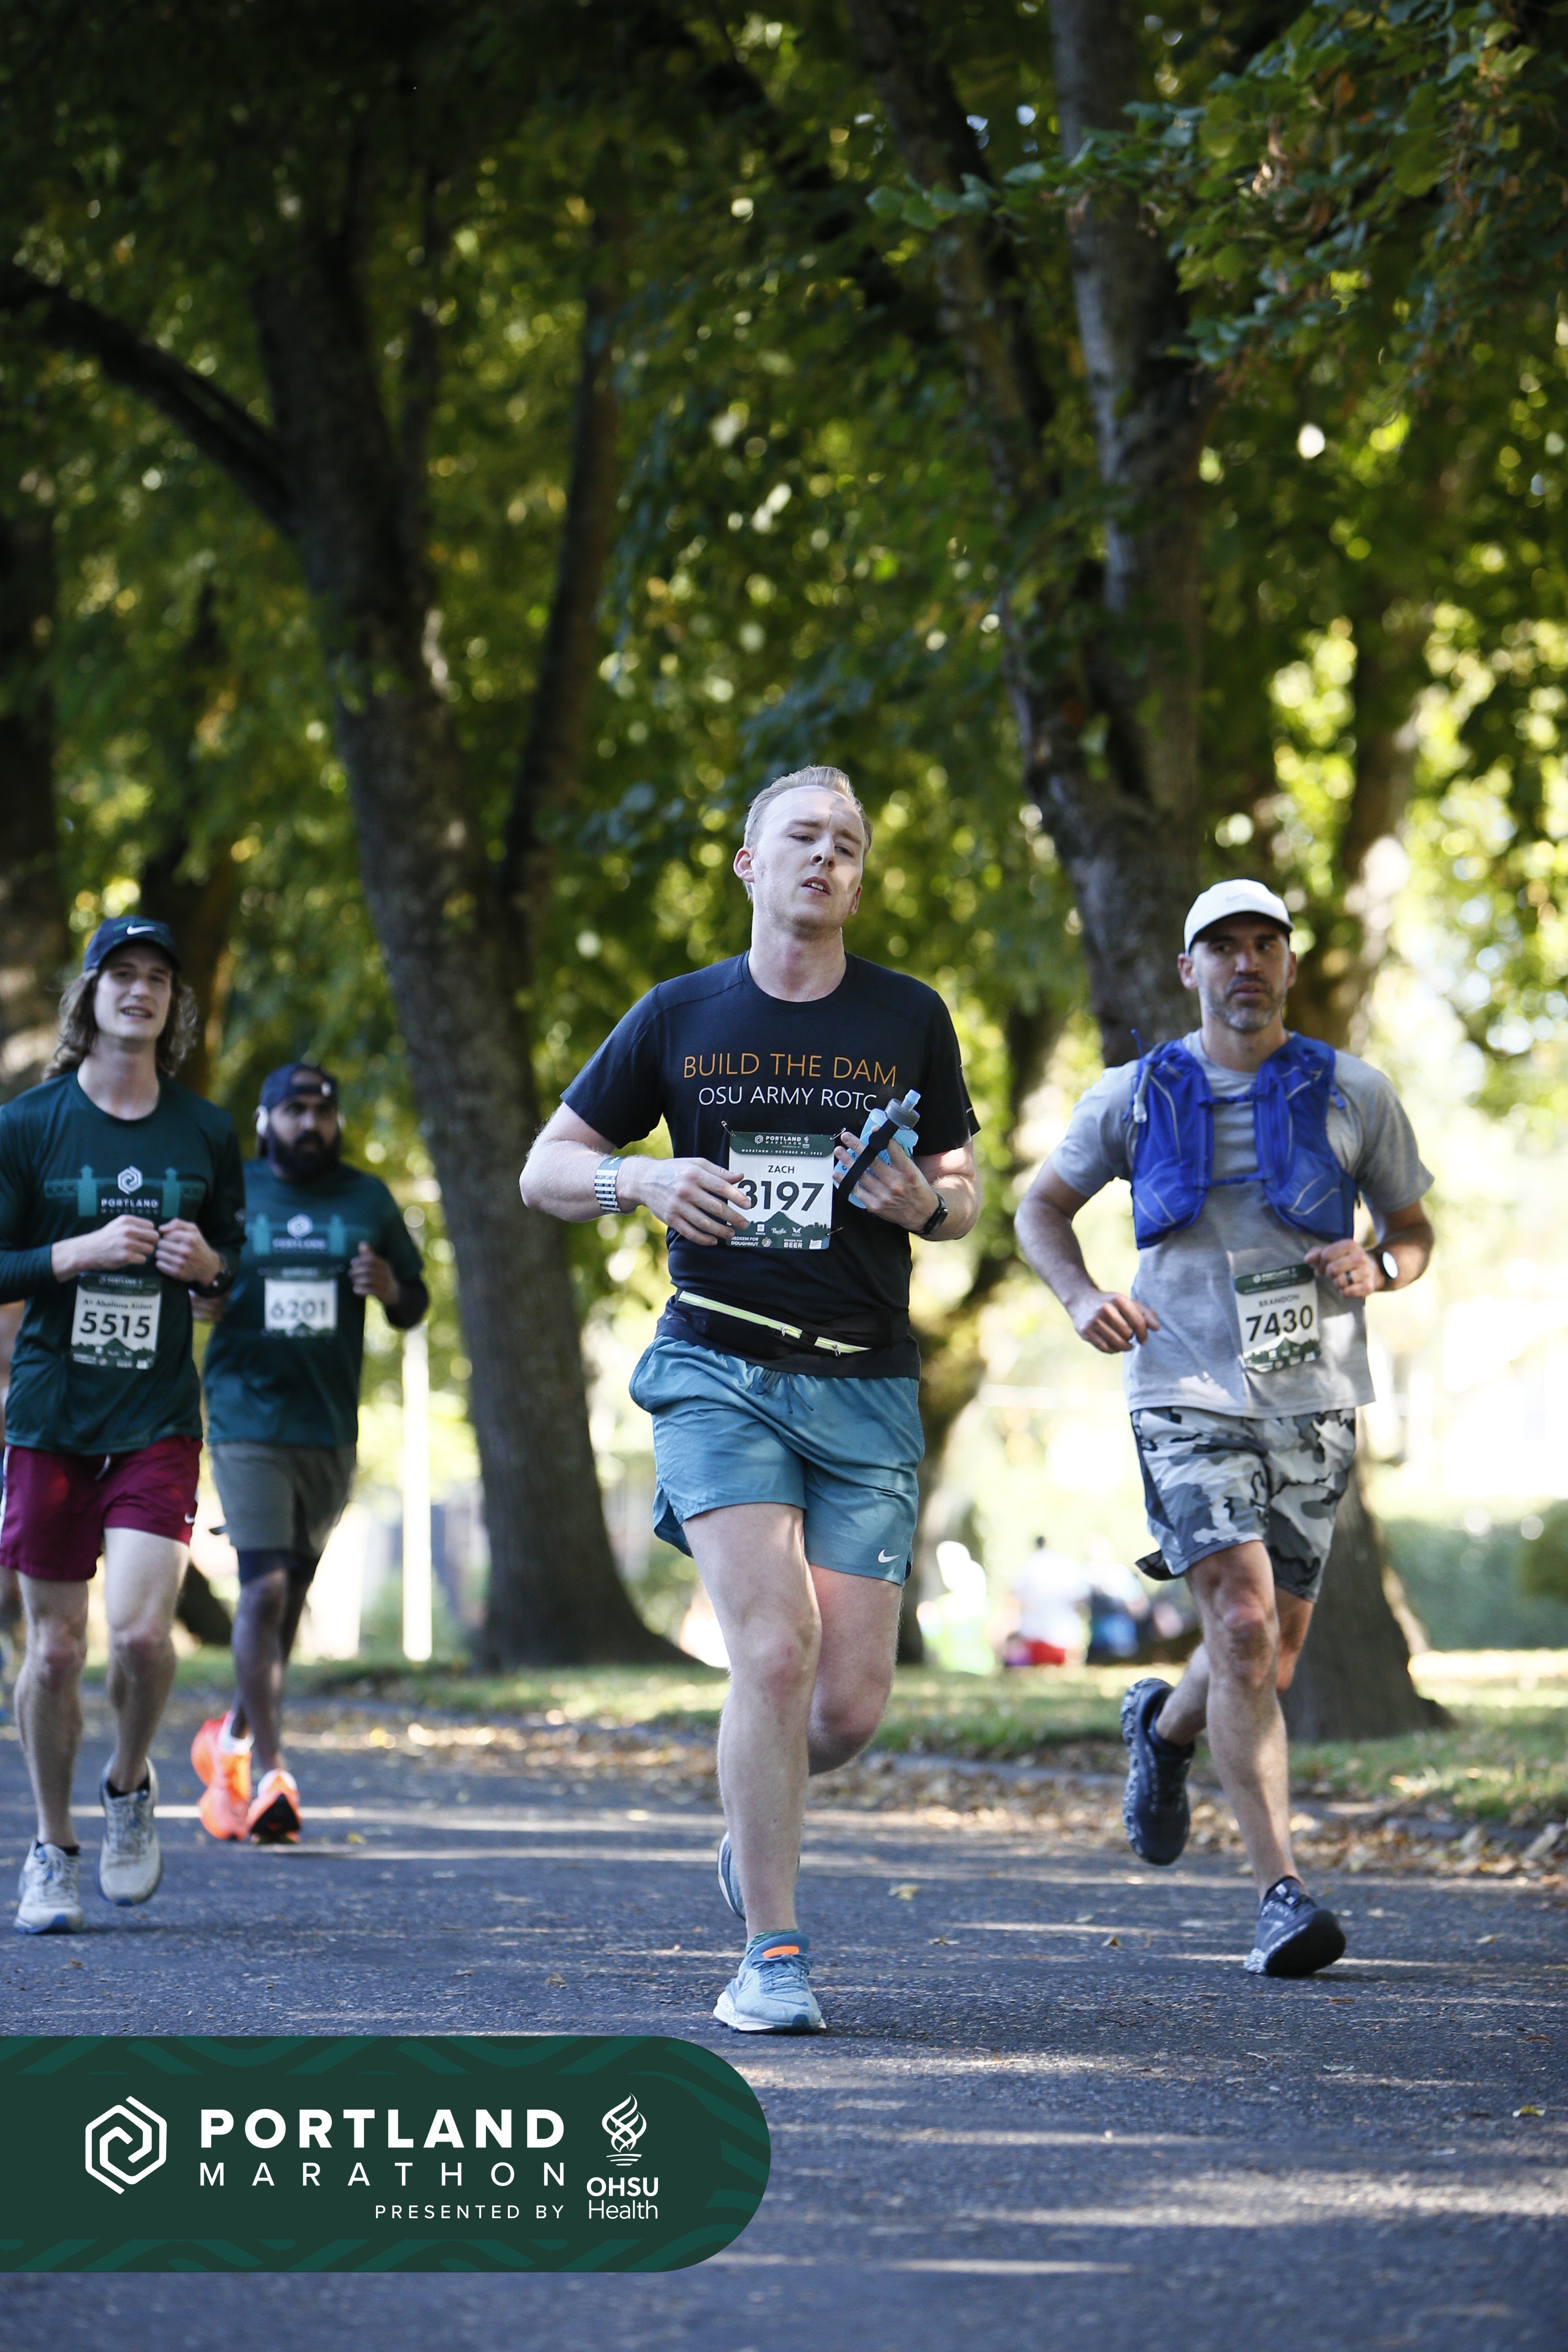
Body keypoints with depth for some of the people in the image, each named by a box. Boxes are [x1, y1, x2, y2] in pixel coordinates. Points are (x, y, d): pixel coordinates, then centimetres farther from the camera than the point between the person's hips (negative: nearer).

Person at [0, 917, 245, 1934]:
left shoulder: (206, 1132, 6)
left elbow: (238, 1260, 17)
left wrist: (208, 1263, -6)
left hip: (160, 1419, 0)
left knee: (142, 1631, -15)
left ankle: (129, 1785, 15)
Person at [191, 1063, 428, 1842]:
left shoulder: (369, 1201, 8)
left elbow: (415, 1309, 13)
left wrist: (391, 1290, -10)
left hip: (331, 1427, 4)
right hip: (247, 1421, -4)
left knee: (291, 1593, 13)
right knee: (265, 1589, -15)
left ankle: (236, 1734, 34)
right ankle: (269, 1772, -16)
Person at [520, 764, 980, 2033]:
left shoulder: (910, 1018, 7)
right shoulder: (678, 1016, 5)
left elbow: (963, 1190, 16)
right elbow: (546, 1170, 10)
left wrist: (925, 1201, -8)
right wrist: (645, 1180, -11)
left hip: (867, 1384, 2)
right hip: (718, 1371, -2)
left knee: (852, 1705, -3)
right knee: (775, 1655, -18)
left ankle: (757, 1832, 32)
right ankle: (773, 1954, -6)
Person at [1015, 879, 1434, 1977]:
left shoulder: (1355, 1096, 4)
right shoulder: (1136, 1097, 3)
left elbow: (1415, 1230, 14)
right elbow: (1043, 1206, 16)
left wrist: (1378, 1265, -10)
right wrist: (1081, 1297, -4)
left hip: (1313, 1402, 2)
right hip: (1189, 1397, -2)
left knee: (1274, 1652, 9)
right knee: (1244, 1625, -18)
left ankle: (1165, 1727, 45)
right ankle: (1283, 1897, -17)